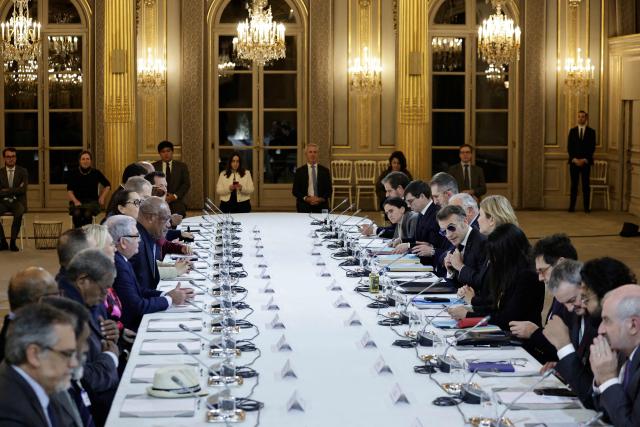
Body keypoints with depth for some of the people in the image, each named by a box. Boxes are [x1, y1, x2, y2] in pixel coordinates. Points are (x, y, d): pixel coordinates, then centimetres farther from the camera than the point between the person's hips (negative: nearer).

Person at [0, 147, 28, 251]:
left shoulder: (22, 171, 7)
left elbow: (23, 189, -6)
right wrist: (15, 190, -9)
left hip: (18, 201, -2)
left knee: (18, 214, -36)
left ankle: (13, 242, -20)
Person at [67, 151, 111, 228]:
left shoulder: (96, 173, 7)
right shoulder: (73, 173, 6)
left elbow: (107, 185, 19)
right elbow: (69, 190, 5)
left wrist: (102, 197, 5)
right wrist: (75, 201, -12)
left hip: (92, 201, 0)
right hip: (77, 201, 0)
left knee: (87, 214, -35)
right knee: (76, 213, -35)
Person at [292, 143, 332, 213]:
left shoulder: (325, 171, 9)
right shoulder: (299, 171, 6)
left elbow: (329, 190, 9)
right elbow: (295, 191, 4)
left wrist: (321, 199, -9)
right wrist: (306, 198, -12)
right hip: (304, 207, -1)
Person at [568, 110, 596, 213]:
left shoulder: (591, 131, 5)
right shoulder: (572, 131, 9)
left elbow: (592, 148, 0)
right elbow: (569, 147, 5)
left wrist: (585, 159, -10)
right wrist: (574, 159, -8)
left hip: (586, 162, -1)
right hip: (574, 161, 1)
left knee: (586, 185, -1)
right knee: (574, 184, 1)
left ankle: (586, 207, 0)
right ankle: (572, 206, 2)